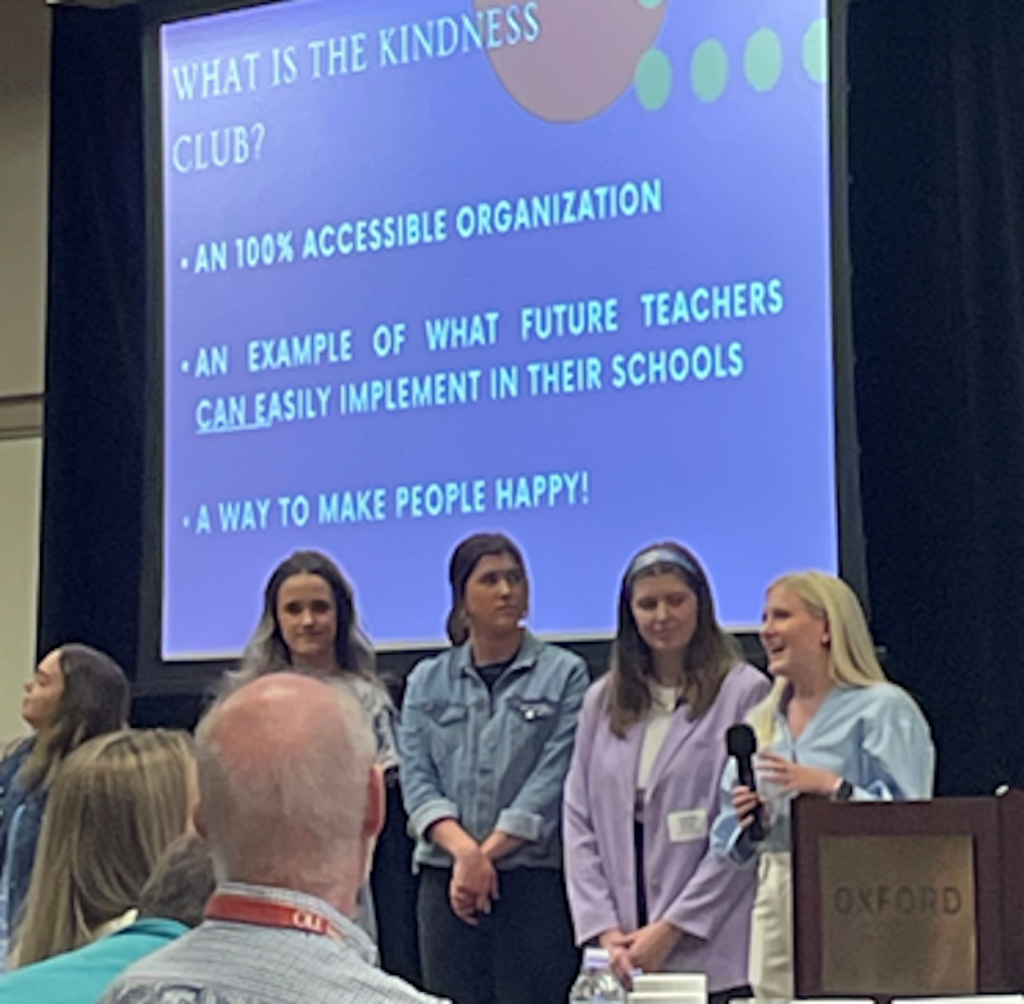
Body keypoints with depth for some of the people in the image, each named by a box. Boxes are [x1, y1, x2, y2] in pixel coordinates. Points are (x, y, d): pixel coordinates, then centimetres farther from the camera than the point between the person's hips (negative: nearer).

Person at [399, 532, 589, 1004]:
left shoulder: (564, 674, 3)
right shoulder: (427, 682, 12)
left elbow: (553, 781, -6)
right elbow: (417, 779, 2)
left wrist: (487, 853, -12)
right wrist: (464, 851, -14)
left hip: (533, 881, -3)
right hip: (445, 882, 3)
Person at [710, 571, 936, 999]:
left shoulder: (882, 709, -2)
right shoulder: (762, 720, 17)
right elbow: (727, 835, 19)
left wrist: (831, 787, -20)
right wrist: (745, 820, -3)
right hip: (776, 902, 6)